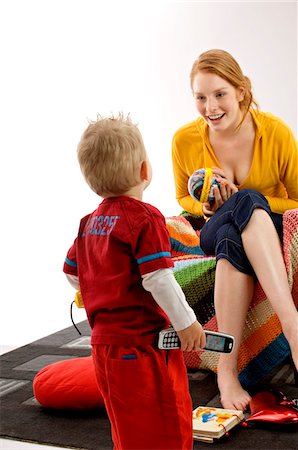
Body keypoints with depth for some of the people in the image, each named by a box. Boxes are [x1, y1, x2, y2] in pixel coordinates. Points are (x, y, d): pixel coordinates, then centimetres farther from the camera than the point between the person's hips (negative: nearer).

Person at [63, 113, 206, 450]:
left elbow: (71, 273, 14)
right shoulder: (145, 217, -16)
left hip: (104, 341, 8)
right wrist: (186, 323, -11)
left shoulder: (90, 221, 7)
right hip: (141, 342, -8)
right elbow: (158, 280, -21)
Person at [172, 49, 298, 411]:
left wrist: (239, 201, -19)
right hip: (217, 231, 1)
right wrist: (206, 206, -13)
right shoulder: (185, 140, -6)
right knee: (238, 217, -37)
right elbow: (183, 198, 12)